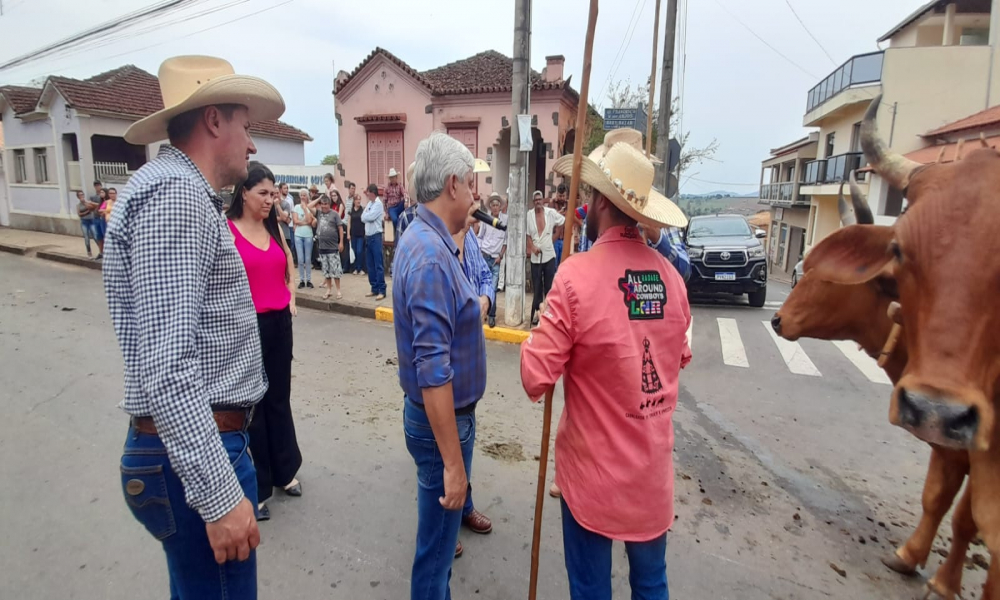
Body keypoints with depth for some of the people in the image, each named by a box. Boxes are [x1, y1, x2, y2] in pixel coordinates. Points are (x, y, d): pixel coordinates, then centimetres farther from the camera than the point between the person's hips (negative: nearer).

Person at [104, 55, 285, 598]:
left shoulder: (182, 190, 15)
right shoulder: (176, 193, -17)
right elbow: (166, 368, -26)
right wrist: (220, 494, -25)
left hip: (196, 444, 10)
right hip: (191, 454, -10)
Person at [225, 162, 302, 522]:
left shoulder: (275, 228, 8)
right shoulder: (226, 230, -11)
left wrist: (291, 297, 10)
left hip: (279, 323, 6)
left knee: (279, 400, 17)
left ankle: (283, 471, 35)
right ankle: (254, 489, 22)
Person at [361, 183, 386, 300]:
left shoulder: (378, 203, -10)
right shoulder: (369, 203, 14)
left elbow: (369, 217, -17)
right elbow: (363, 218, 9)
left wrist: (365, 209, 3)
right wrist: (366, 207, -6)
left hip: (376, 237, -8)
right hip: (368, 236, 8)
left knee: (378, 264, -7)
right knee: (370, 265, 10)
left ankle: (382, 290, -5)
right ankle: (374, 288, 18)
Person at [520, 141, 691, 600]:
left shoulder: (579, 273, -21)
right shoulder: (669, 274, -5)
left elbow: (536, 378, -18)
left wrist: (539, 338, -1)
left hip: (596, 463, -5)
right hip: (653, 460, 5)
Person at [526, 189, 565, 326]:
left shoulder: (551, 213, -5)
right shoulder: (529, 215, -2)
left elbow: (565, 222, 5)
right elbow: (527, 235, 3)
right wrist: (532, 247, -11)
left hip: (549, 255, -1)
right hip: (535, 257, 1)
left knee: (549, 286, 6)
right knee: (536, 287, 8)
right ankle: (536, 313, 19)